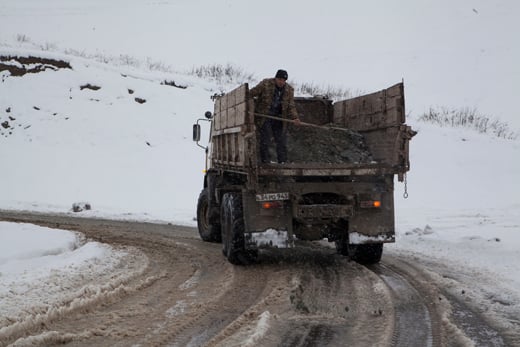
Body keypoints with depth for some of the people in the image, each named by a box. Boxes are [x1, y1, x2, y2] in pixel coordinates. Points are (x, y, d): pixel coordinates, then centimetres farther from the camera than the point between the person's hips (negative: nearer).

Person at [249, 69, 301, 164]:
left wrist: (294, 118, -14)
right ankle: (265, 160, -4)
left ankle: (283, 161, 6)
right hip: (264, 116, -4)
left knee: (281, 138, 2)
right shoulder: (265, 84, -12)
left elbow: (291, 106, 0)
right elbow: (251, 93, -7)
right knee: (265, 138, -10)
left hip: (278, 117, 4)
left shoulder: (289, 90, 0)